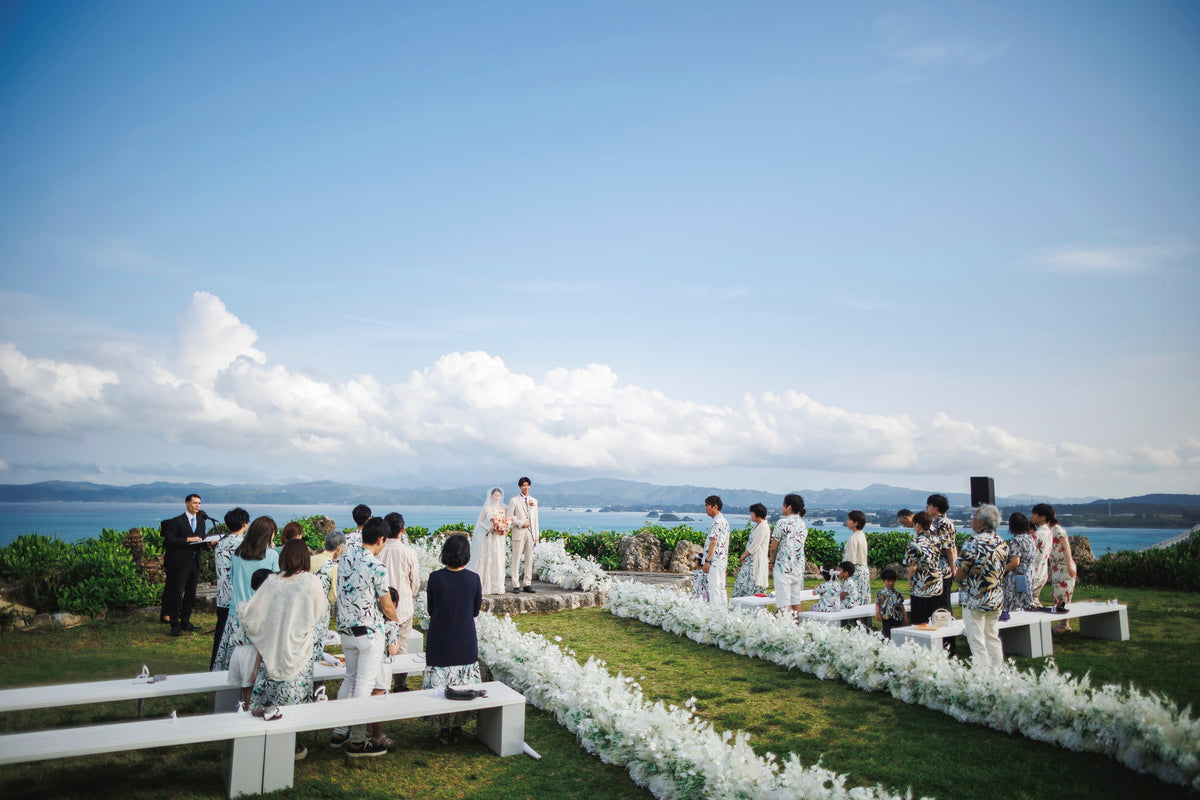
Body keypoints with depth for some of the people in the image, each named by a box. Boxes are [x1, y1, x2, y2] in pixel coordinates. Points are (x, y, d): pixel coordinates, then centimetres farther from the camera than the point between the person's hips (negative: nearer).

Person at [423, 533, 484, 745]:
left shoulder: (435, 578, -11)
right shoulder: (473, 579, -9)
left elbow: (431, 610, 1)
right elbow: (476, 611, 2)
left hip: (439, 642, -1)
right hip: (466, 643, 1)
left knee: (440, 686, 10)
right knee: (463, 686, 14)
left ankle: (444, 729, 16)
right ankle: (458, 726, 22)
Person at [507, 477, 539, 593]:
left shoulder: (534, 501, 15)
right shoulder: (514, 500, 3)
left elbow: (535, 519, 15)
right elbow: (510, 517, -1)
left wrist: (537, 536, 11)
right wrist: (522, 523, -11)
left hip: (531, 533, 4)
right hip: (519, 533, -4)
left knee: (529, 559, 4)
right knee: (516, 559, -4)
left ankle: (528, 584, 9)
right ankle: (516, 585, 1)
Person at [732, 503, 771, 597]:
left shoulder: (763, 527, -17)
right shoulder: (757, 526, 14)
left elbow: (754, 547, -17)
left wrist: (744, 555, -6)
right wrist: (744, 555, 9)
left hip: (757, 560, -10)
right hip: (750, 559, 10)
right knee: (741, 582, 9)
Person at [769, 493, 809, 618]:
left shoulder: (782, 523, -10)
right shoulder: (803, 524, 9)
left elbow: (773, 548, -7)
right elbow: (802, 546, 13)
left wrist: (772, 563, 10)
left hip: (783, 567, -6)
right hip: (799, 568, 6)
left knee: (784, 604, -6)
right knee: (796, 602, 13)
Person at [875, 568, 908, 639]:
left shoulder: (897, 594, 10)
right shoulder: (881, 593, -4)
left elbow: (901, 605, 16)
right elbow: (877, 604, -3)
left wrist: (905, 615, 15)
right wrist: (878, 613, -15)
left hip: (898, 617, 5)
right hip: (887, 618, -4)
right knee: (887, 634, -4)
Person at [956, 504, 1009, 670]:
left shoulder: (974, 542, -19)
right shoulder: (1002, 543, 3)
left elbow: (960, 573, -16)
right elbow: (1000, 572, 12)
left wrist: (956, 571, 5)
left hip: (975, 600, -7)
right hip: (997, 600, 7)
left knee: (976, 641, 2)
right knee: (992, 638, 17)